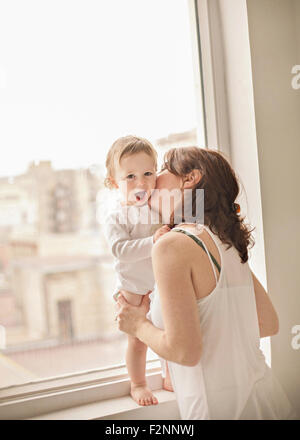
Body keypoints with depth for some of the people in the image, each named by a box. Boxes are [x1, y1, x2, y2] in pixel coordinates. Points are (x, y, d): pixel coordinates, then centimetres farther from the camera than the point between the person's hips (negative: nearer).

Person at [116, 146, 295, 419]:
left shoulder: (172, 245, -17)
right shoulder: (228, 242, 5)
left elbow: (185, 351, -21)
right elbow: (269, 324, 10)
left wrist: (139, 325, -4)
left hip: (223, 409, -7)